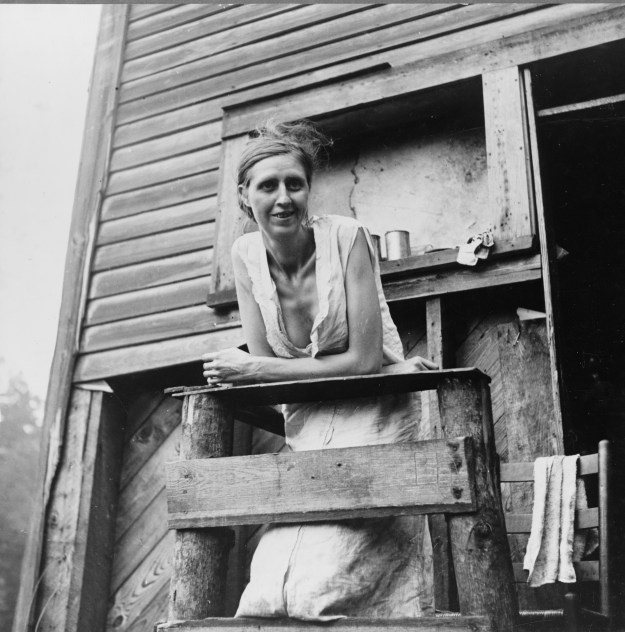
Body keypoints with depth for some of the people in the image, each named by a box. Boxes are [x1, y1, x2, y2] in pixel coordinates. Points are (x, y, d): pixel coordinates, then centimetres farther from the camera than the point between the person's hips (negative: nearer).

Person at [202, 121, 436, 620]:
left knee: (318, 589, -15)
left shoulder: (347, 237, -15)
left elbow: (363, 360, -17)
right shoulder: (246, 254, -2)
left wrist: (256, 370, -16)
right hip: (307, 420, 4)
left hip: (370, 411, -4)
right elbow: (264, 360, -2)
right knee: (273, 586, -5)